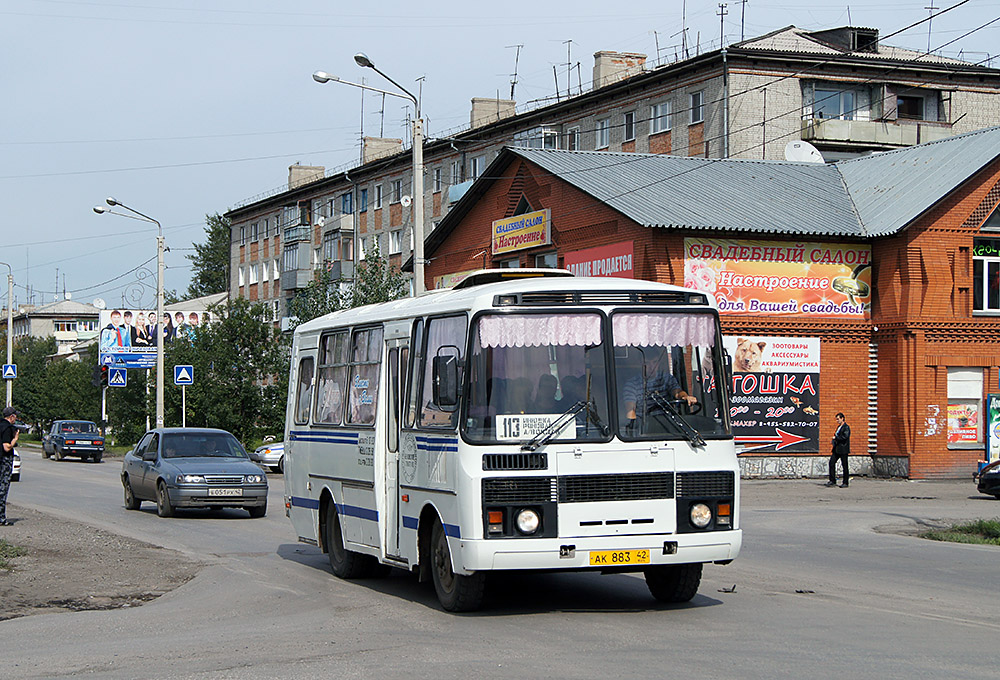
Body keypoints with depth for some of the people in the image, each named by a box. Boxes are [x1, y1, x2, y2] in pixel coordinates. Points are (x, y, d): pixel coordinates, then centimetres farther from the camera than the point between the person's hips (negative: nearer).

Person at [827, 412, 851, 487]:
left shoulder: (846, 427, -9)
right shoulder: (839, 427, 18)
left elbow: (845, 437, -21)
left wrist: (836, 438, -12)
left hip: (843, 449, -9)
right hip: (837, 449, 9)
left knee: (844, 466, -2)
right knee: (831, 463, 2)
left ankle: (845, 483, 5)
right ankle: (832, 481, 7)